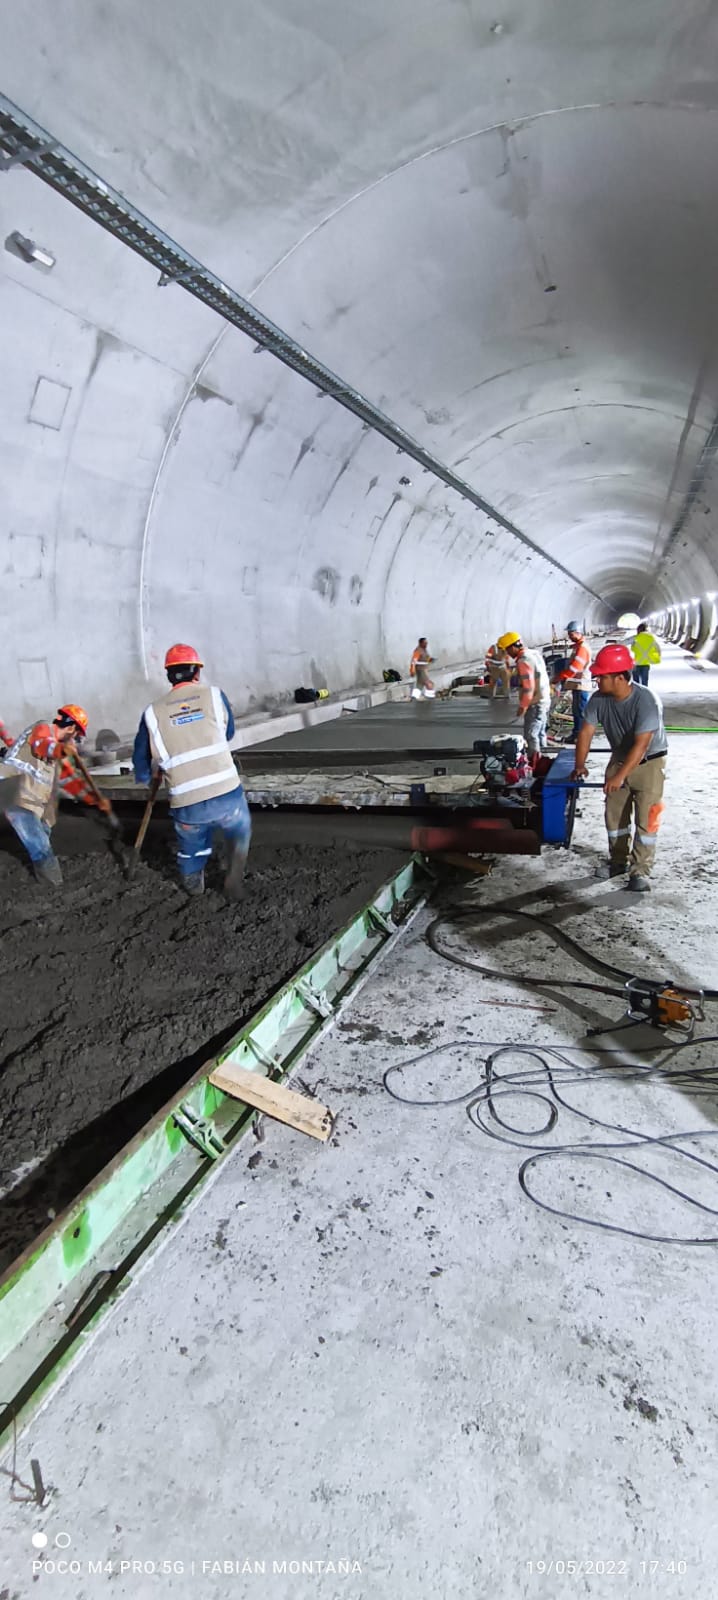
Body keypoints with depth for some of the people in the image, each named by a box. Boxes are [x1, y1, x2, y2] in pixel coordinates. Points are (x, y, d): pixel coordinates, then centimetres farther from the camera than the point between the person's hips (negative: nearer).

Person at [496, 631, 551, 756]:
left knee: (530, 735, -6)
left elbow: (528, 687, -22)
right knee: (540, 733, 17)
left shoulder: (523, 661, -20)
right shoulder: (535, 653, 9)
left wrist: (523, 706, -14)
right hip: (544, 699, 10)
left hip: (535, 703, -10)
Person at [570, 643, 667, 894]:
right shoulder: (598, 699, -15)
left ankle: (640, 870, 2)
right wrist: (580, 765, -22)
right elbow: (586, 732, -11)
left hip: (649, 762, -5)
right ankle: (618, 861, 26)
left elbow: (641, 744, -32)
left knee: (646, 818, -6)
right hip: (619, 758, 5)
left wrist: (620, 776, -35)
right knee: (614, 814, 10)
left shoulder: (646, 700, -30)